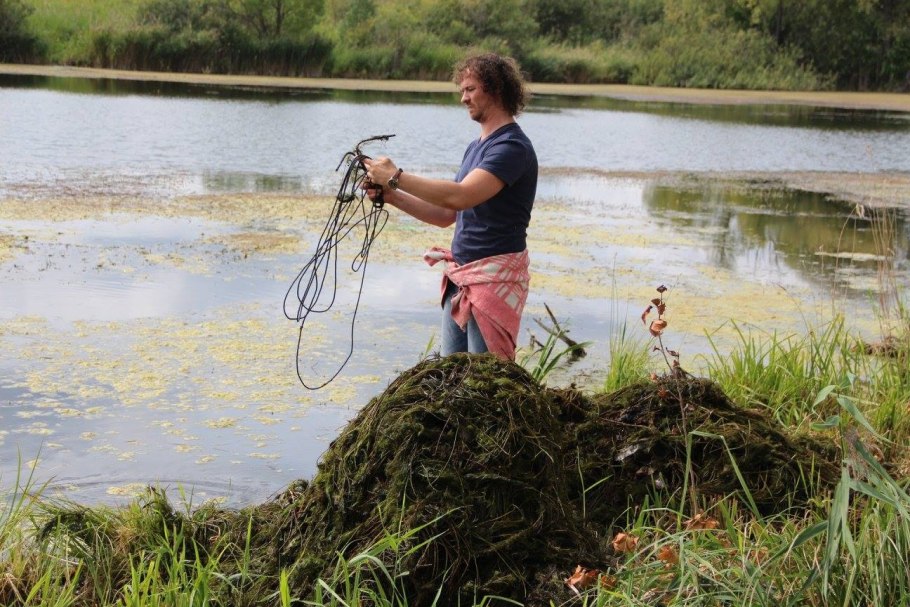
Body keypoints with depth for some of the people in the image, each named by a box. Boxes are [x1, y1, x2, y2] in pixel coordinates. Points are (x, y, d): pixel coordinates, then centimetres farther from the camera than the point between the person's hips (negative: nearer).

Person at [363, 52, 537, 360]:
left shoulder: (512, 146, -14)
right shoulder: (476, 147, 17)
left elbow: (461, 196, -27)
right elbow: (446, 214, 18)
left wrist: (397, 177, -21)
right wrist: (392, 196, 6)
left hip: (495, 276, -9)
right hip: (460, 275, 9)